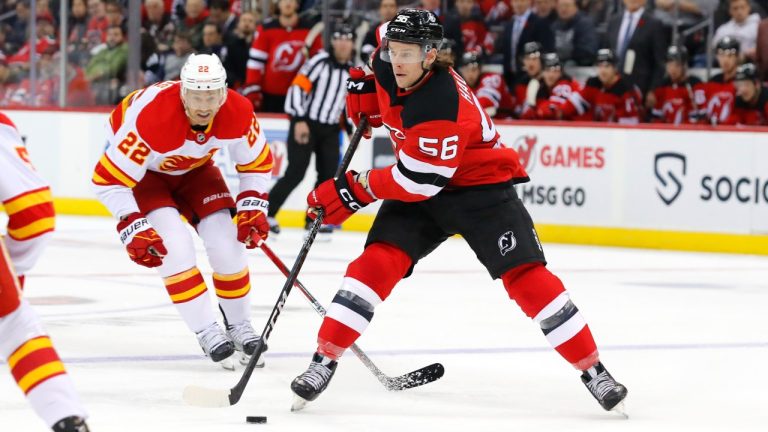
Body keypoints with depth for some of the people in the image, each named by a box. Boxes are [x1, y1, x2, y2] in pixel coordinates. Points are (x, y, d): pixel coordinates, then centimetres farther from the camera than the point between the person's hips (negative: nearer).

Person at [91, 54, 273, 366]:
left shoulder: (238, 113, -26)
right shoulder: (151, 117, -42)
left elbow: (257, 163, -5)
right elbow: (108, 179, -35)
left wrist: (253, 207, -15)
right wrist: (133, 228, -38)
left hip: (193, 167, 4)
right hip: (142, 169, -4)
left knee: (227, 240, -8)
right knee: (173, 244, -22)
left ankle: (239, 325, 11)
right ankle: (206, 331, -11)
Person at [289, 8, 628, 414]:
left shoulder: (441, 105, -33)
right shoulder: (389, 67, -10)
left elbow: (419, 181, -30)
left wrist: (355, 187, -22)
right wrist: (366, 93, 4)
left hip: (481, 186, -6)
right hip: (418, 190, 6)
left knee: (526, 277, -14)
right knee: (377, 262, -13)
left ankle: (593, 369, -5)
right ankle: (324, 360, -11)